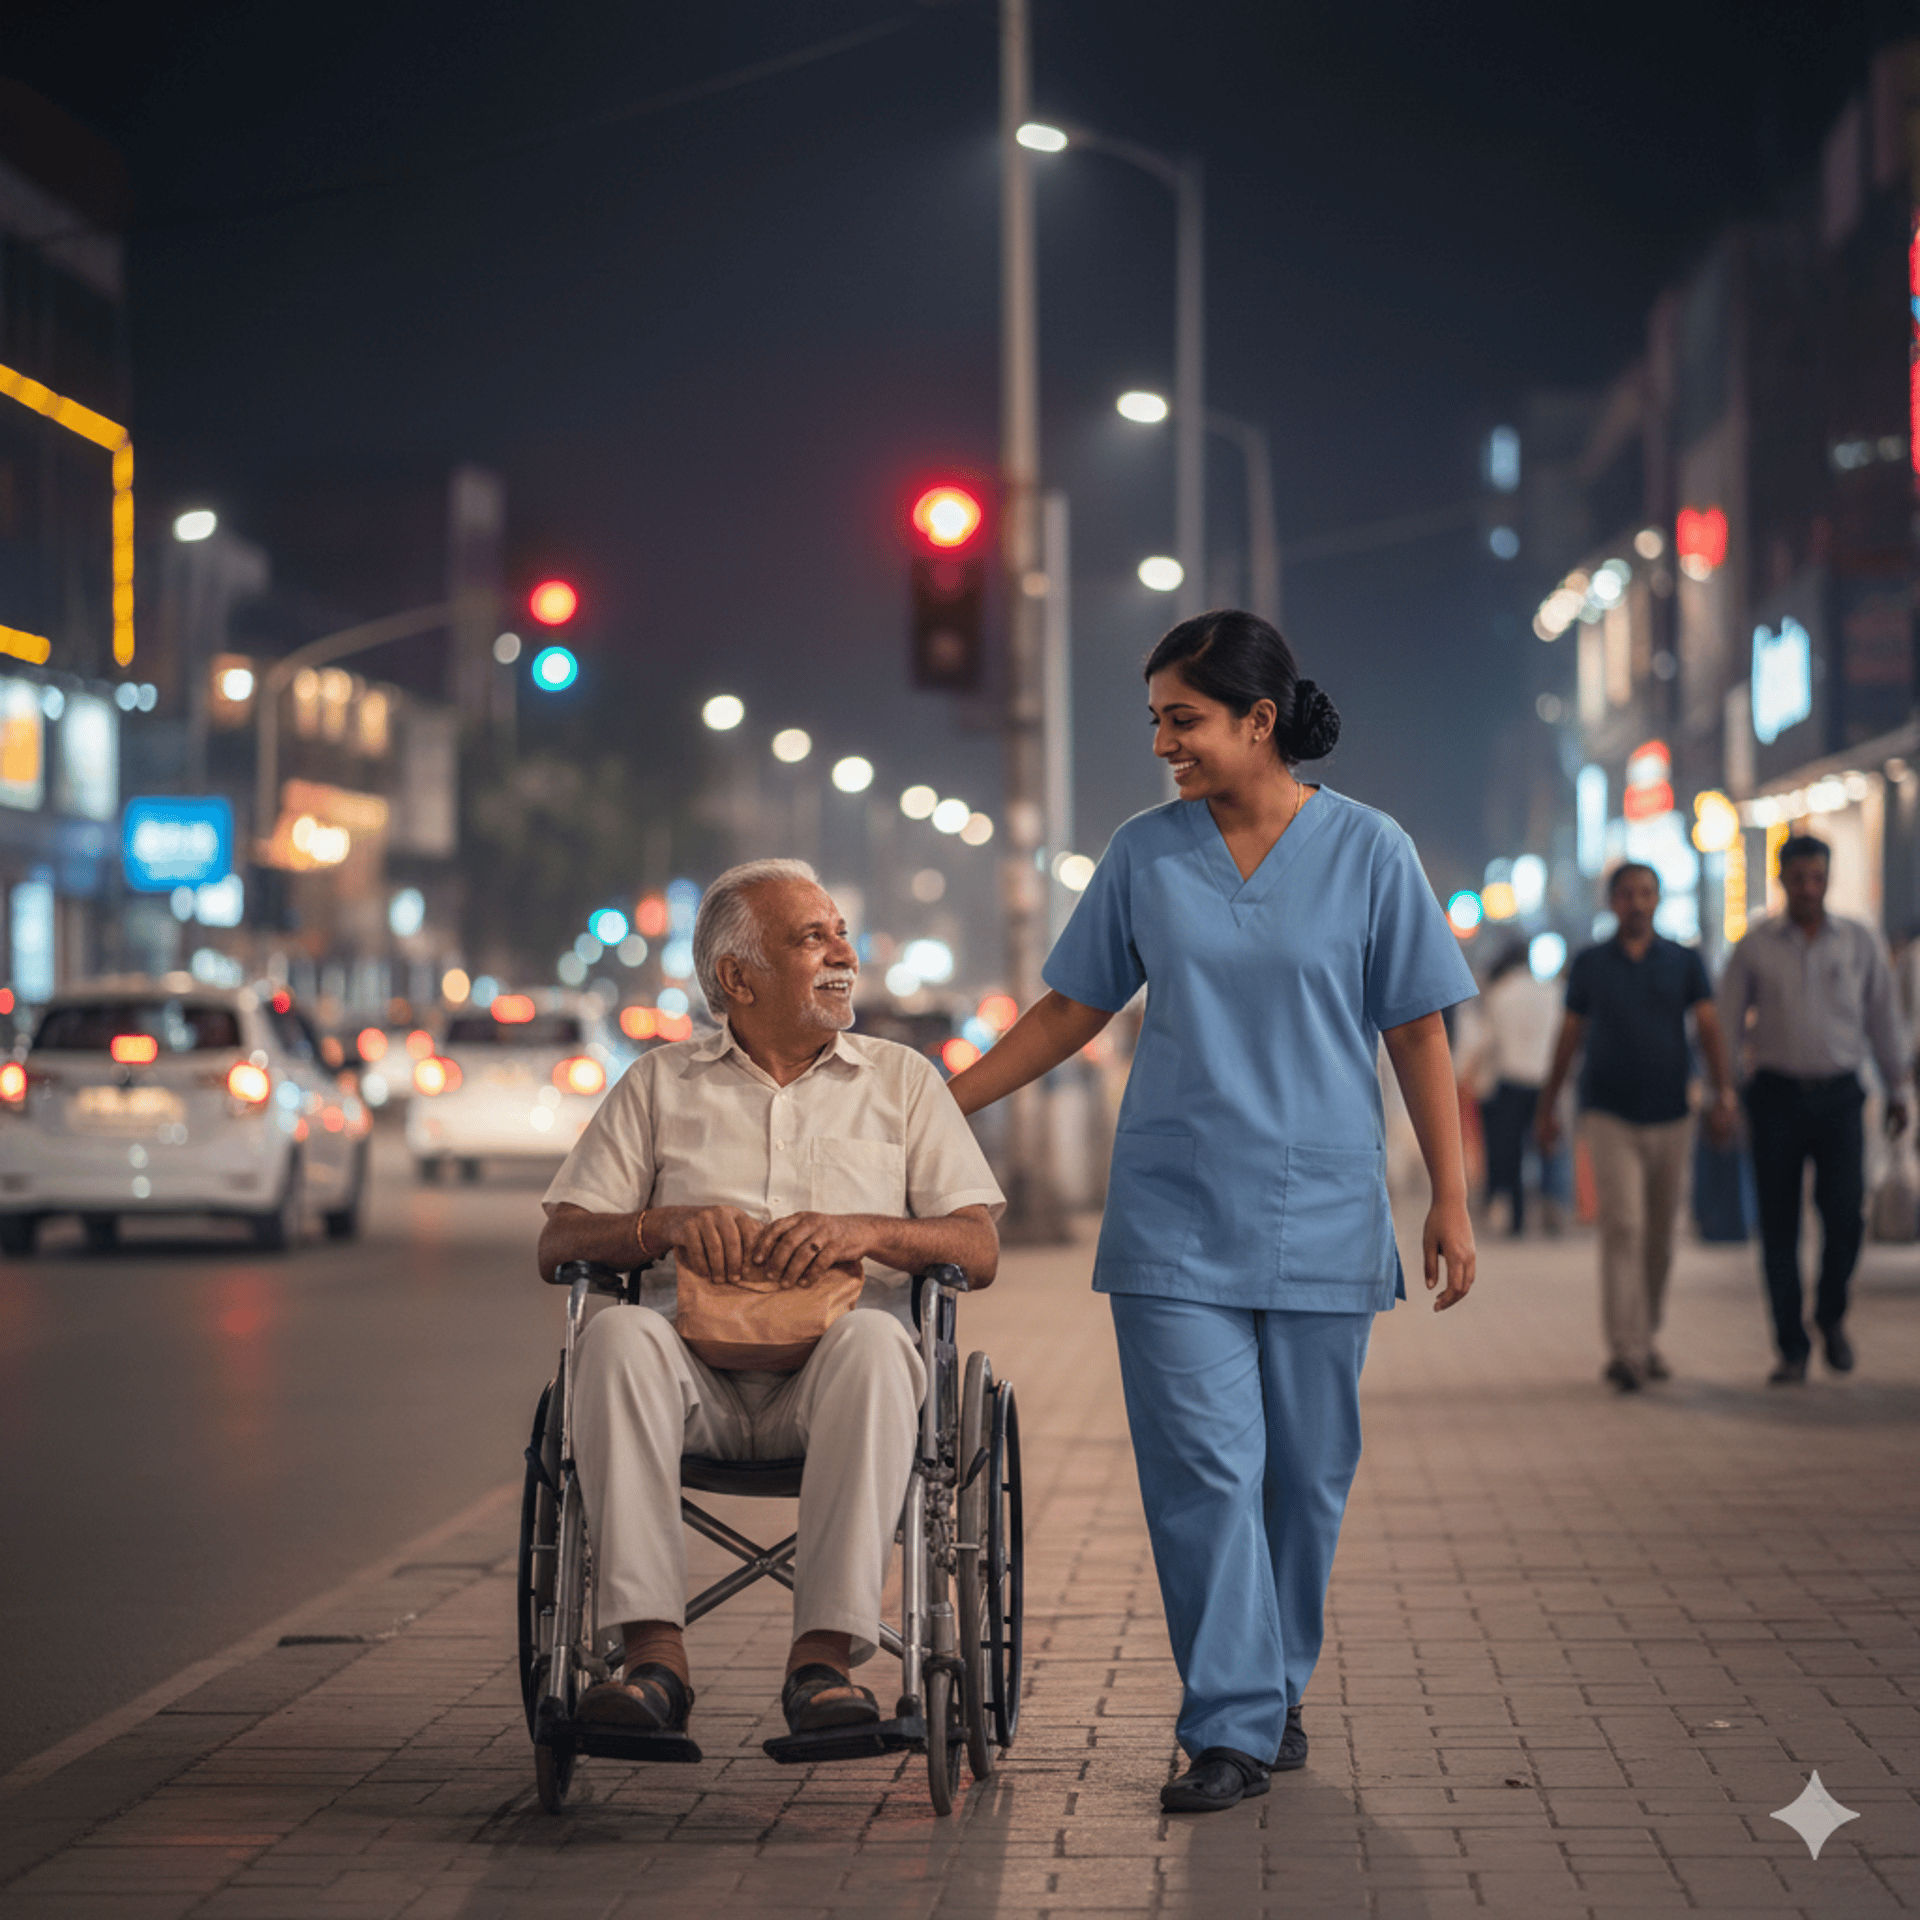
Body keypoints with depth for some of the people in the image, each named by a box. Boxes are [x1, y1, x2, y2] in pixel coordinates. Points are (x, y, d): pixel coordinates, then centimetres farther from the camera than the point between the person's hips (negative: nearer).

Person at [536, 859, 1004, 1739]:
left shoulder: (900, 1080, 20)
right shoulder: (659, 1084, 20)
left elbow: (979, 1249, 10)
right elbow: (558, 1246, 12)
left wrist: (866, 1230, -10)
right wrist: (666, 1222, -8)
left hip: (824, 1371, 0)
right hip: (698, 1372, 1)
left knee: (873, 1342, -36)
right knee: (617, 1335, -33)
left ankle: (825, 1656, -41)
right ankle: (654, 1655, -39)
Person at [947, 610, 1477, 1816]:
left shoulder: (1368, 852, -1)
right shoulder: (1146, 855, 5)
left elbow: (1419, 1035, 1)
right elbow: (1073, 1009, 12)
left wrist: (1451, 1200, -2)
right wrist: (943, 1104, 8)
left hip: (1321, 1220, -1)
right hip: (1174, 1219, 1)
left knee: (1308, 1473, 6)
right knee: (1202, 1468, -7)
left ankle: (1278, 1689, 24)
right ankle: (1233, 1728, -5)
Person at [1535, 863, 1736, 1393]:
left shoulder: (1685, 963, 3)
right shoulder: (1589, 965, 2)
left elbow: (1710, 1031, -5)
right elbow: (1569, 1037, 10)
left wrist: (1724, 1093, -19)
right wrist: (1547, 1108, 11)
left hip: (1668, 1116, 2)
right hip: (1608, 1115, -2)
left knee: (1659, 1237, 11)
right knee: (1623, 1226, -16)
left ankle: (1646, 1335, 29)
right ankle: (1624, 1352, -20)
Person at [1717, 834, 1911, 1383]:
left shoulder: (1860, 942, 4)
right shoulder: (1755, 946, 1)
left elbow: (1883, 1017, 12)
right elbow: (1728, 1023, 3)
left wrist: (1897, 1089, 15)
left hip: (1839, 1095, 0)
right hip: (1776, 1095, 0)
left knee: (1844, 1208, -14)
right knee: (1779, 1225, -1)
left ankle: (1831, 1314, 13)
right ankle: (1792, 1349, 8)